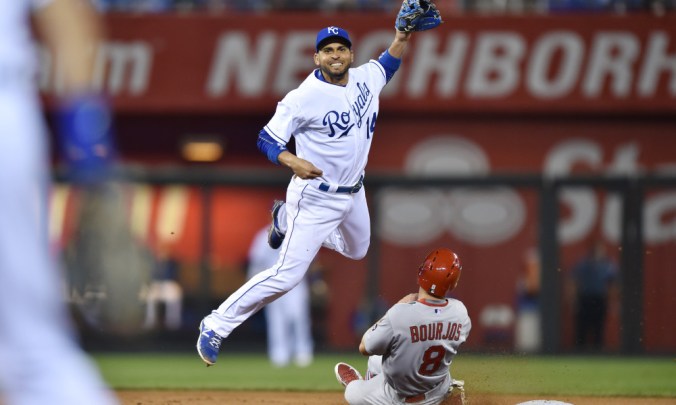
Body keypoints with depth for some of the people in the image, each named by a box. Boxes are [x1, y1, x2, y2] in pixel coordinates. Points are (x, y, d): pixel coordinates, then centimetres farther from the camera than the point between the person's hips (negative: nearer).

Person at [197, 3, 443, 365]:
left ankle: (285, 220, 48)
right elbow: (267, 139, -20)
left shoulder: (366, 78, -3)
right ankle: (216, 326, -3)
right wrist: (293, 162, -39)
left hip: (353, 194, 8)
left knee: (357, 250, 31)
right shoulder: (304, 97, -23)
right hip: (316, 197, -7)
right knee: (287, 275, -13)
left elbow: (388, 64, 20)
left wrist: (402, 36, 0)